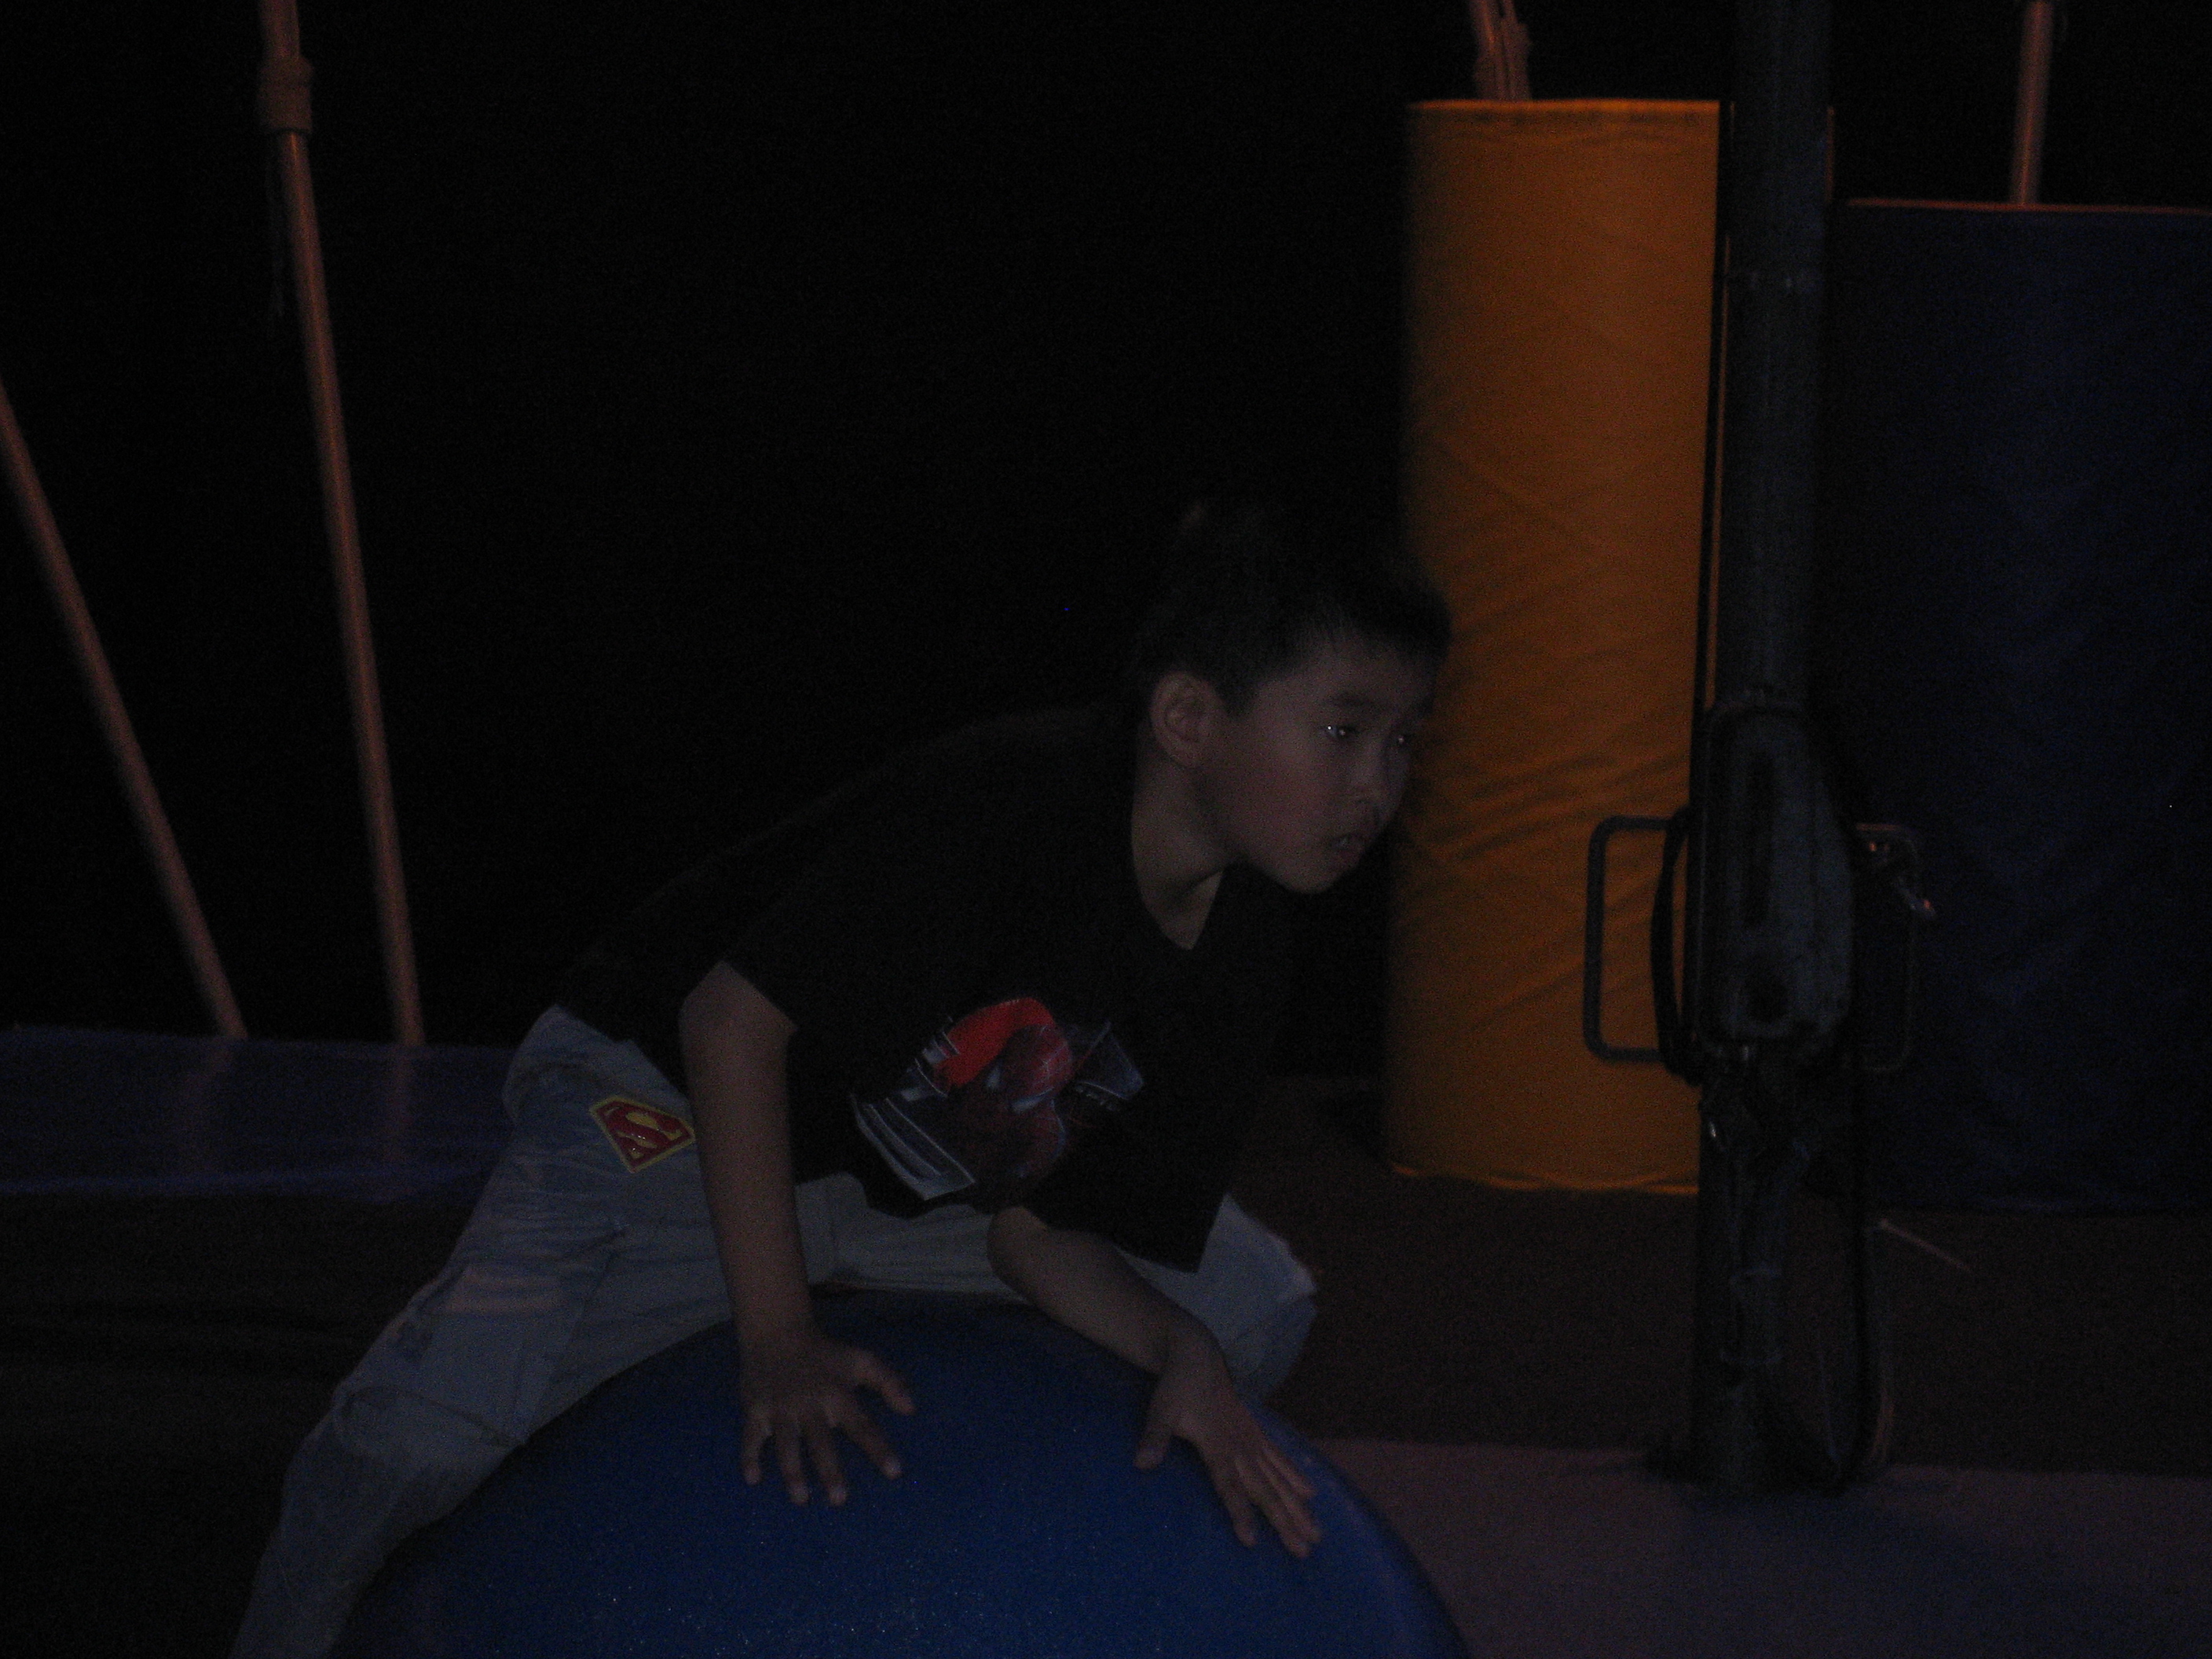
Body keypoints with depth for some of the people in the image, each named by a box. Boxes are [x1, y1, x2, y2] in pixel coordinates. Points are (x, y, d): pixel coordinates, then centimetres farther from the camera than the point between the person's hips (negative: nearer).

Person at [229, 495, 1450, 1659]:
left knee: (1251, 1308, 6)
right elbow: (734, 1021, -29)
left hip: (916, 1186, 7)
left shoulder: (1243, 941, -9)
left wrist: (1178, 1352, -25)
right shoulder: (1002, 806, -32)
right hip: (671, 1100, -7)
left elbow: (1036, 1229, -5)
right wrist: (777, 1339, -30)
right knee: (434, 1427, -29)